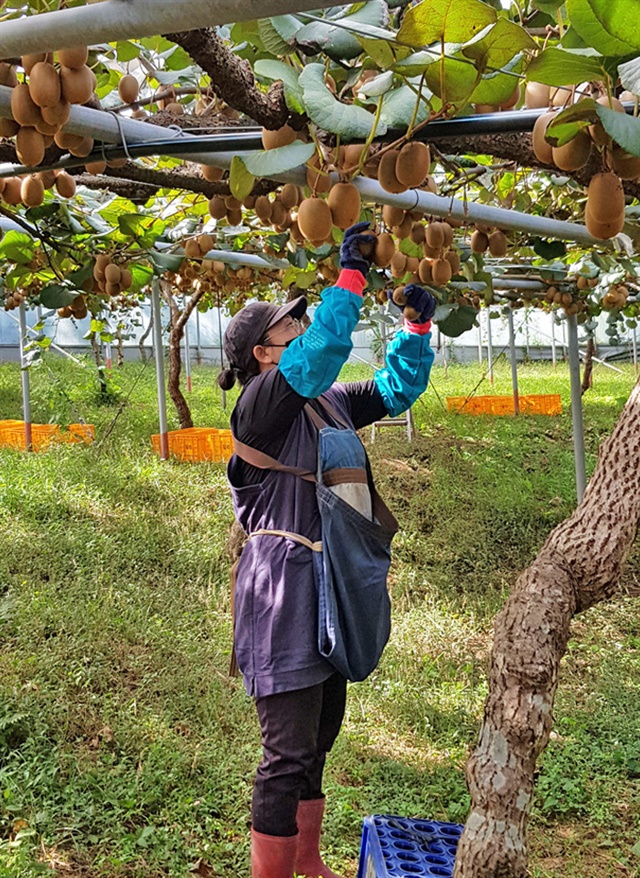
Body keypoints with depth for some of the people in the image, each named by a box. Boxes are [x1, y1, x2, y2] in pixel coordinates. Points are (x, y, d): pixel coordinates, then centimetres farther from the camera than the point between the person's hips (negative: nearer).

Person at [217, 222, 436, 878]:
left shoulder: (325, 402, 12)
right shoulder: (261, 403, -12)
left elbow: (396, 388, 19)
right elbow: (325, 348, -26)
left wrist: (418, 323, 7)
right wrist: (351, 274, -19)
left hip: (325, 591, 9)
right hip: (284, 592, -9)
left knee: (316, 744, 20)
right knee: (288, 756, -5)